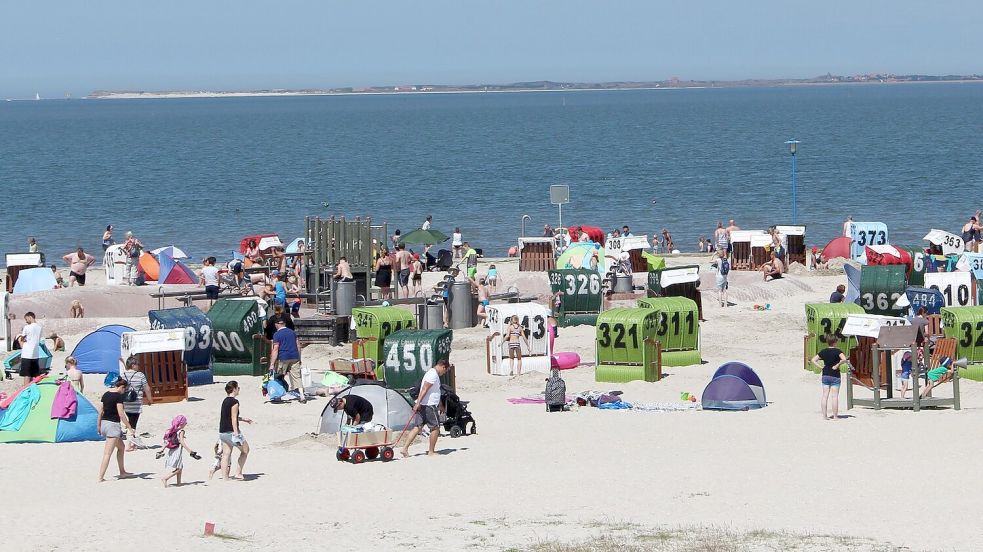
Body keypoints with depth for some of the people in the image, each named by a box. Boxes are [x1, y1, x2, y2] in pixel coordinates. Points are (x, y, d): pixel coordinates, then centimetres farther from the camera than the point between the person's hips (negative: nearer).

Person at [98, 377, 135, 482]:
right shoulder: (118, 396, -12)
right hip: (113, 424, -8)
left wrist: (98, 426, 21)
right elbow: (121, 414, -16)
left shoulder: (105, 394, 10)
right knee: (107, 453, -6)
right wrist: (129, 427, -10)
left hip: (104, 423, 8)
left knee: (121, 446, 24)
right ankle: (101, 477, -9)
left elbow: (100, 411, 12)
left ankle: (122, 472, 30)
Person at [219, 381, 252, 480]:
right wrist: (236, 433, -19)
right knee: (245, 450, 9)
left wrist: (243, 419, 33)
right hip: (231, 431, -8)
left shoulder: (225, 401, 14)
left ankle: (225, 477, 6)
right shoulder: (234, 402, -13)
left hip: (222, 432, 8)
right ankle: (238, 473, 6)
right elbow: (233, 418, -18)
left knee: (226, 454, 9)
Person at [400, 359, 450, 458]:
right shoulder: (433, 375, -13)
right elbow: (424, 389, -22)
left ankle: (405, 448, -4)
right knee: (435, 428, 2)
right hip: (429, 405, -10)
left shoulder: (432, 373, 21)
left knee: (417, 427, 4)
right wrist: (418, 403, -27)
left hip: (422, 405, 10)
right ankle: (431, 451, 8)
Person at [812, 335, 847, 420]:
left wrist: (820, 367, 2)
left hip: (825, 375, 4)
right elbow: (844, 359, -26)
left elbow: (813, 360, 3)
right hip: (835, 376, -4)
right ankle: (835, 416, 2)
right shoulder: (837, 351, -9)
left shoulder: (823, 351, 4)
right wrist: (837, 365, -13)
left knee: (825, 396, 6)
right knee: (835, 396, 1)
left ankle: (824, 415, 6)